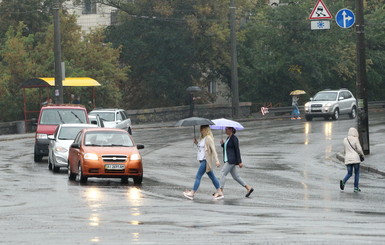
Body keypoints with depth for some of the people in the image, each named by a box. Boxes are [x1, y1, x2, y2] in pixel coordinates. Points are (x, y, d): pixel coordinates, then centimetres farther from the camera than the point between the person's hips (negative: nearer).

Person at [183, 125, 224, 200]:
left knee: (198, 176, -8)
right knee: (212, 176, 11)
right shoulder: (202, 138, 14)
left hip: (205, 160, -10)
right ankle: (219, 193, 15)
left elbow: (213, 149, -17)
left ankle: (192, 193, -6)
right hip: (202, 160, 10)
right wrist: (196, 143, 5)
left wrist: (216, 160, -22)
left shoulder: (208, 138, -13)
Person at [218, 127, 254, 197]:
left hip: (232, 160, -10)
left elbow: (237, 150, -15)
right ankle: (249, 188, 14)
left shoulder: (234, 138, -12)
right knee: (235, 176, 10)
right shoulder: (228, 138, 16)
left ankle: (220, 191, -12)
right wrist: (222, 144, 4)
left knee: (223, 173, -12)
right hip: (228, 160, 10)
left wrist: (240, 162, -17)